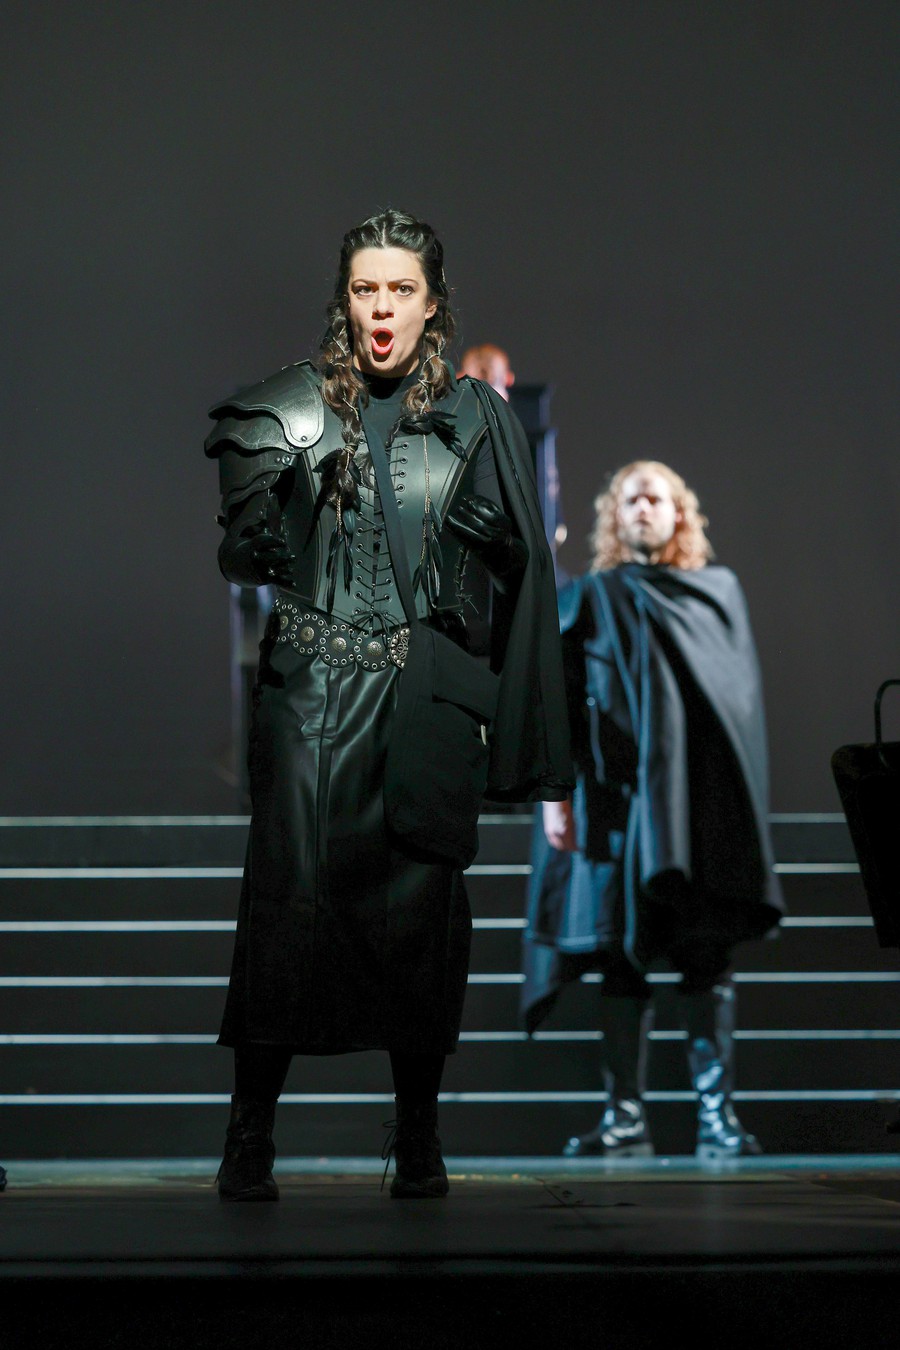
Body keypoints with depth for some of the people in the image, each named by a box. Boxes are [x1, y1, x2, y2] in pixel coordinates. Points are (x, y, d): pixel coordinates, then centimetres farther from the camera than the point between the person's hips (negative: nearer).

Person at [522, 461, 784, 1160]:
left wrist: (747, 800, 6)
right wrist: (555, 791, -8)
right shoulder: (592, 599, 10)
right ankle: (626, 1116, 2)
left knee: (707, 958, -4)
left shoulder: (719, 590, 14)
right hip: (622, 796, 0)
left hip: (705, 798, 1)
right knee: (624, 957, -1)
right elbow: (557, 699, 4)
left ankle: (717, 1113, -5)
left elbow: (744, 695, 13)